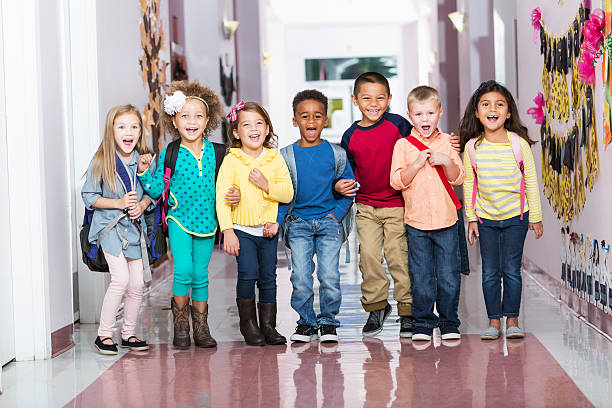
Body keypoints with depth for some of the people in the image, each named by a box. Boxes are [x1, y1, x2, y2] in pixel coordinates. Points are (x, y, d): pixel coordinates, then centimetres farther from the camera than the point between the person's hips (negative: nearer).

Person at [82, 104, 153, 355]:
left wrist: (142, 205, -9)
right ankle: (104, 334, -3)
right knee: (121, 278, -16)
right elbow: (89, 196, -7)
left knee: (137, 283, 4)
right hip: (109, 225, -4)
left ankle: (129, 333, 21)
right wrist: (119, 203, -16)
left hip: (135, 226, 4)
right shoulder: (100, 162, -10)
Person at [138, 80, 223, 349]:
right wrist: (144, 172, -15)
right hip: (179, 219, -2)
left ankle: (201, 327, 18)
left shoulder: (214, 151, 2)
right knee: (184, 271, -15)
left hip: (206, 220, 3)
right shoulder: (169, 155, -5)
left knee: (201, 274, 8)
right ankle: (180, 325, 3)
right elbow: (156, 190, -2)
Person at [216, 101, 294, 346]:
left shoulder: (275, 159, 5)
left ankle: (268, 324, 15)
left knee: (268, 277, 5)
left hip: (268, 230, 3)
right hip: (242, 229, -3)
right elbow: (222, 197, -10)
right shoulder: (231, 161, -5)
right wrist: (227, 231, -17)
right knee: (248, 273, -13)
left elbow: (288, 194, 0)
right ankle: (248, 323, 2)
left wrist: (266, 185, -17)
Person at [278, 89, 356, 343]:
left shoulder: (336, 154, 3)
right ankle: (306, 323, 11)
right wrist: (276, 221, -6)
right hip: (298, 222, 1)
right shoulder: (286, 156, 4)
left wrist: (336, 214, -4)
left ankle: (328, 322, 8)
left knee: (329, 275, -9)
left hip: (329, 220, -1)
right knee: (300, 277, -5)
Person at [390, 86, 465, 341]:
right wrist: (418, 163, -17)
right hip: (417, 221, -1)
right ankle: (423, 323, 14)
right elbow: (397, 181, -6)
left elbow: (458, 178, 5)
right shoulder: (403, 145, 0)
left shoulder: (446, 142, 6)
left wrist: (446, 161, -13)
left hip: (446, 220, 1)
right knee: (421, 277, 3)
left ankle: (449, 322, 16)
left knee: (449, 276, 3)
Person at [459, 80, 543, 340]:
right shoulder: (472, 146, -6)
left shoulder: (519, 143, -9)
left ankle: (512, 320, 13)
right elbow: (468, 184, 4)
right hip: (486, 217, 2)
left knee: (511, 270, 2)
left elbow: (531, 181, -1)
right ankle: (494, 320, 15)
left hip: (516, 216, -1)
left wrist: (535, 217, 2)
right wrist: (471, 218, 4)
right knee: (490, 272, 5)